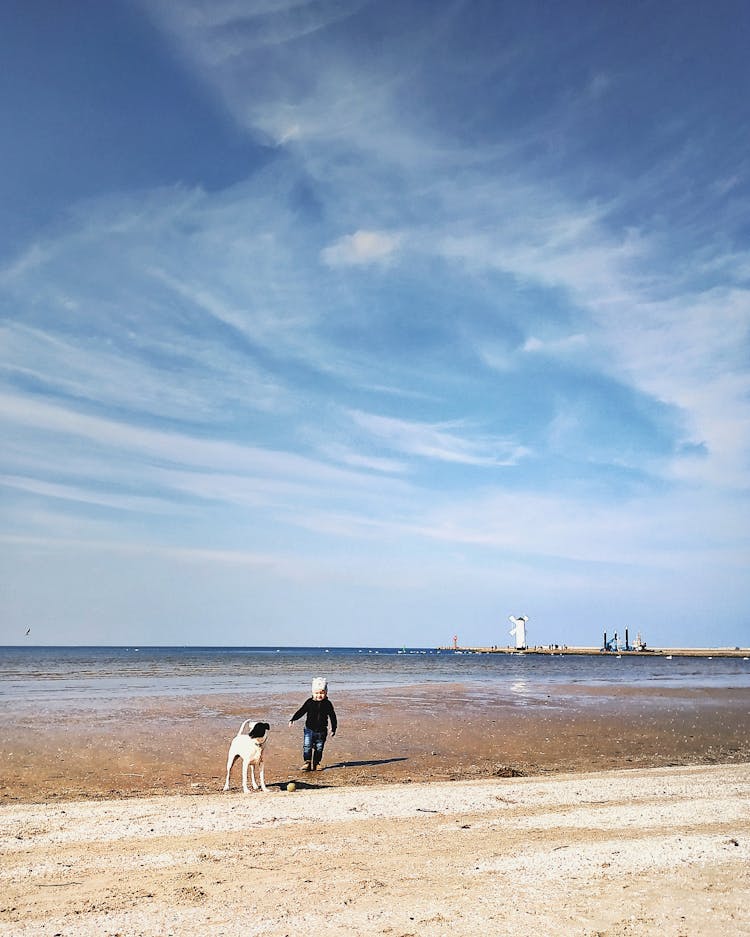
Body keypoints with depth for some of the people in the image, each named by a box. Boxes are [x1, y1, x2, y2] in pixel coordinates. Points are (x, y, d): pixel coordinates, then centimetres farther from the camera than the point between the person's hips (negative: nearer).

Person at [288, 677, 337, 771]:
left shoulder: (327, 704, -3)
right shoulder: (309, 702, -4)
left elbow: (332, 717, 4)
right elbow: (301, 711, 0)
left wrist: (333, 729, 4)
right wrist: (292, 719, -11)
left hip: (322, 731, 0)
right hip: (309, 729, 0)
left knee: (319, 748, 7)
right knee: (307, 746, -7)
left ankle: (316, 763, 19)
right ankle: (307, 762, 1)